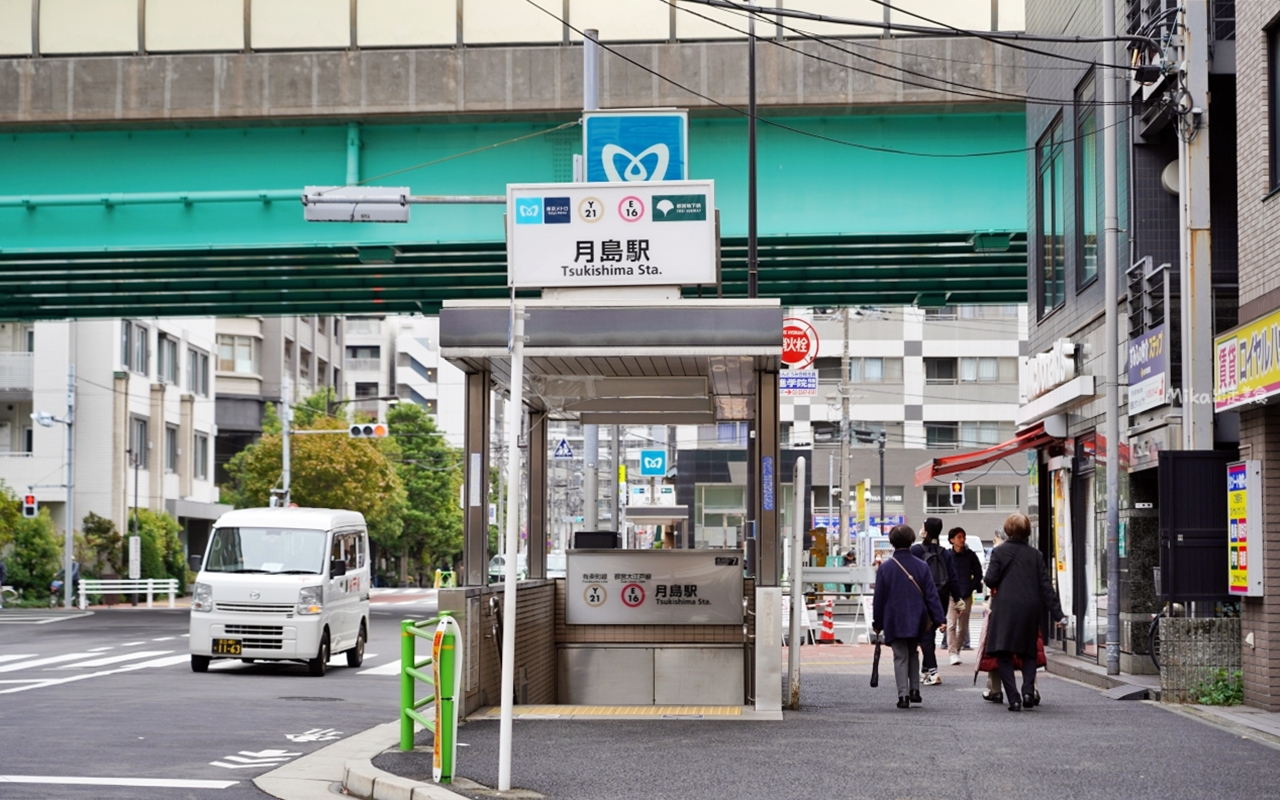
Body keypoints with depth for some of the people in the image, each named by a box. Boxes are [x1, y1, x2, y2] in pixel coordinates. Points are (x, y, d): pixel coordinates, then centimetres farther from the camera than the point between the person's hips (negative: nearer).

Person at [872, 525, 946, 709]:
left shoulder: (885, 567, -6)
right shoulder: (921, 566, -2)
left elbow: (879, 597, -1)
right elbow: (931, 595, -3)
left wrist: (877, 623, 7)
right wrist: (939, 619, 0)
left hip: (894, 621, -2)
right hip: (916, 621, 2)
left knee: (900, 657, 1)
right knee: (913, 654, 20)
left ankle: (903, 695, -8)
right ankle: (914, 690, 13)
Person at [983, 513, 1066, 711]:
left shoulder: (999, 552, -3)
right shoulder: (1034, 555, 4)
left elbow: (990, 579, -7)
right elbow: (1046, 585, 2)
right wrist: (1057, 613, 3)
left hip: (1005, 608, -3)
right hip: (1030, 608, 3)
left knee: (1004, 654, 1)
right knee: (1028, 652, 17)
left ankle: (1013, 698, -9)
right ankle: (1028, 691, -3)